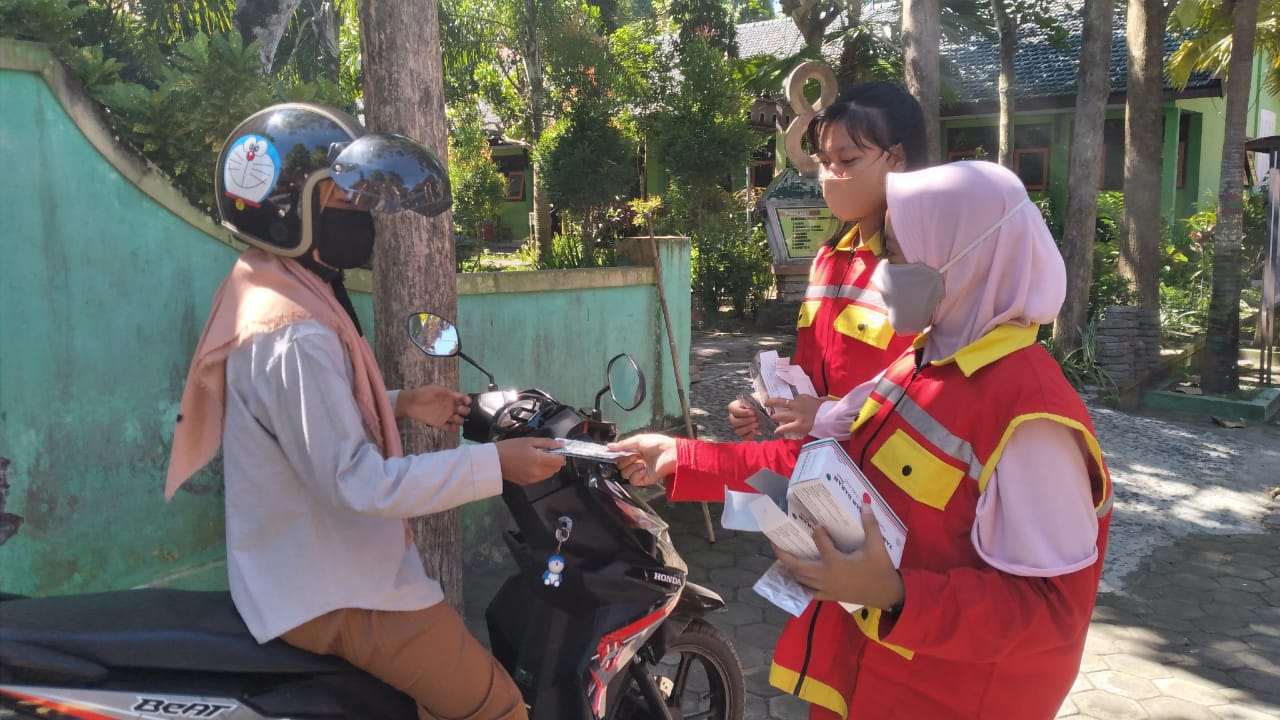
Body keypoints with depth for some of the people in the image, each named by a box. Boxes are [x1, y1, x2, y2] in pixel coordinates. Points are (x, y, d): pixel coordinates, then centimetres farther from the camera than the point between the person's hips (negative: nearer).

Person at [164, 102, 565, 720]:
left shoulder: (263, 289, 7)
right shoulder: (293, 336, -27)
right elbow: (357, 481, -29)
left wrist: (400, 404, 7)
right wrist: (495, 463, -26)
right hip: (331, 593, -11)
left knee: (458, 661, 27)